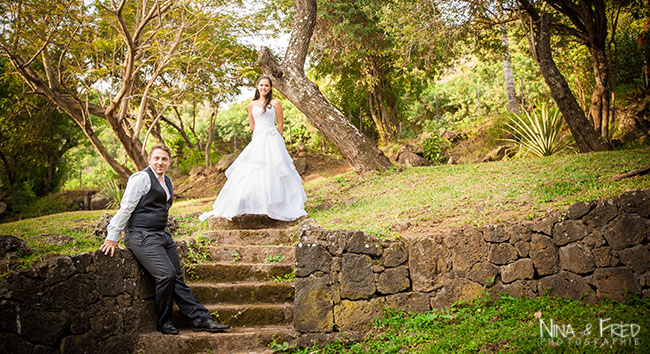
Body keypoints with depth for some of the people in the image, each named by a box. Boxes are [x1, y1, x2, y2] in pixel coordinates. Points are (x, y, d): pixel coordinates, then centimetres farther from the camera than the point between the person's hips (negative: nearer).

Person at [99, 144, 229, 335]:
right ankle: (163, 322, -4)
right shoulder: (141, 178, -8)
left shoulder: (167, 182, 17)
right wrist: (112, 238, -9)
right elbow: (125, 208, -9)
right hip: (142, 237, -8)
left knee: (177, 278, 5)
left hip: (163, 235, 8)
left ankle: (201, 319, 5)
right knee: (166, 275, -20)